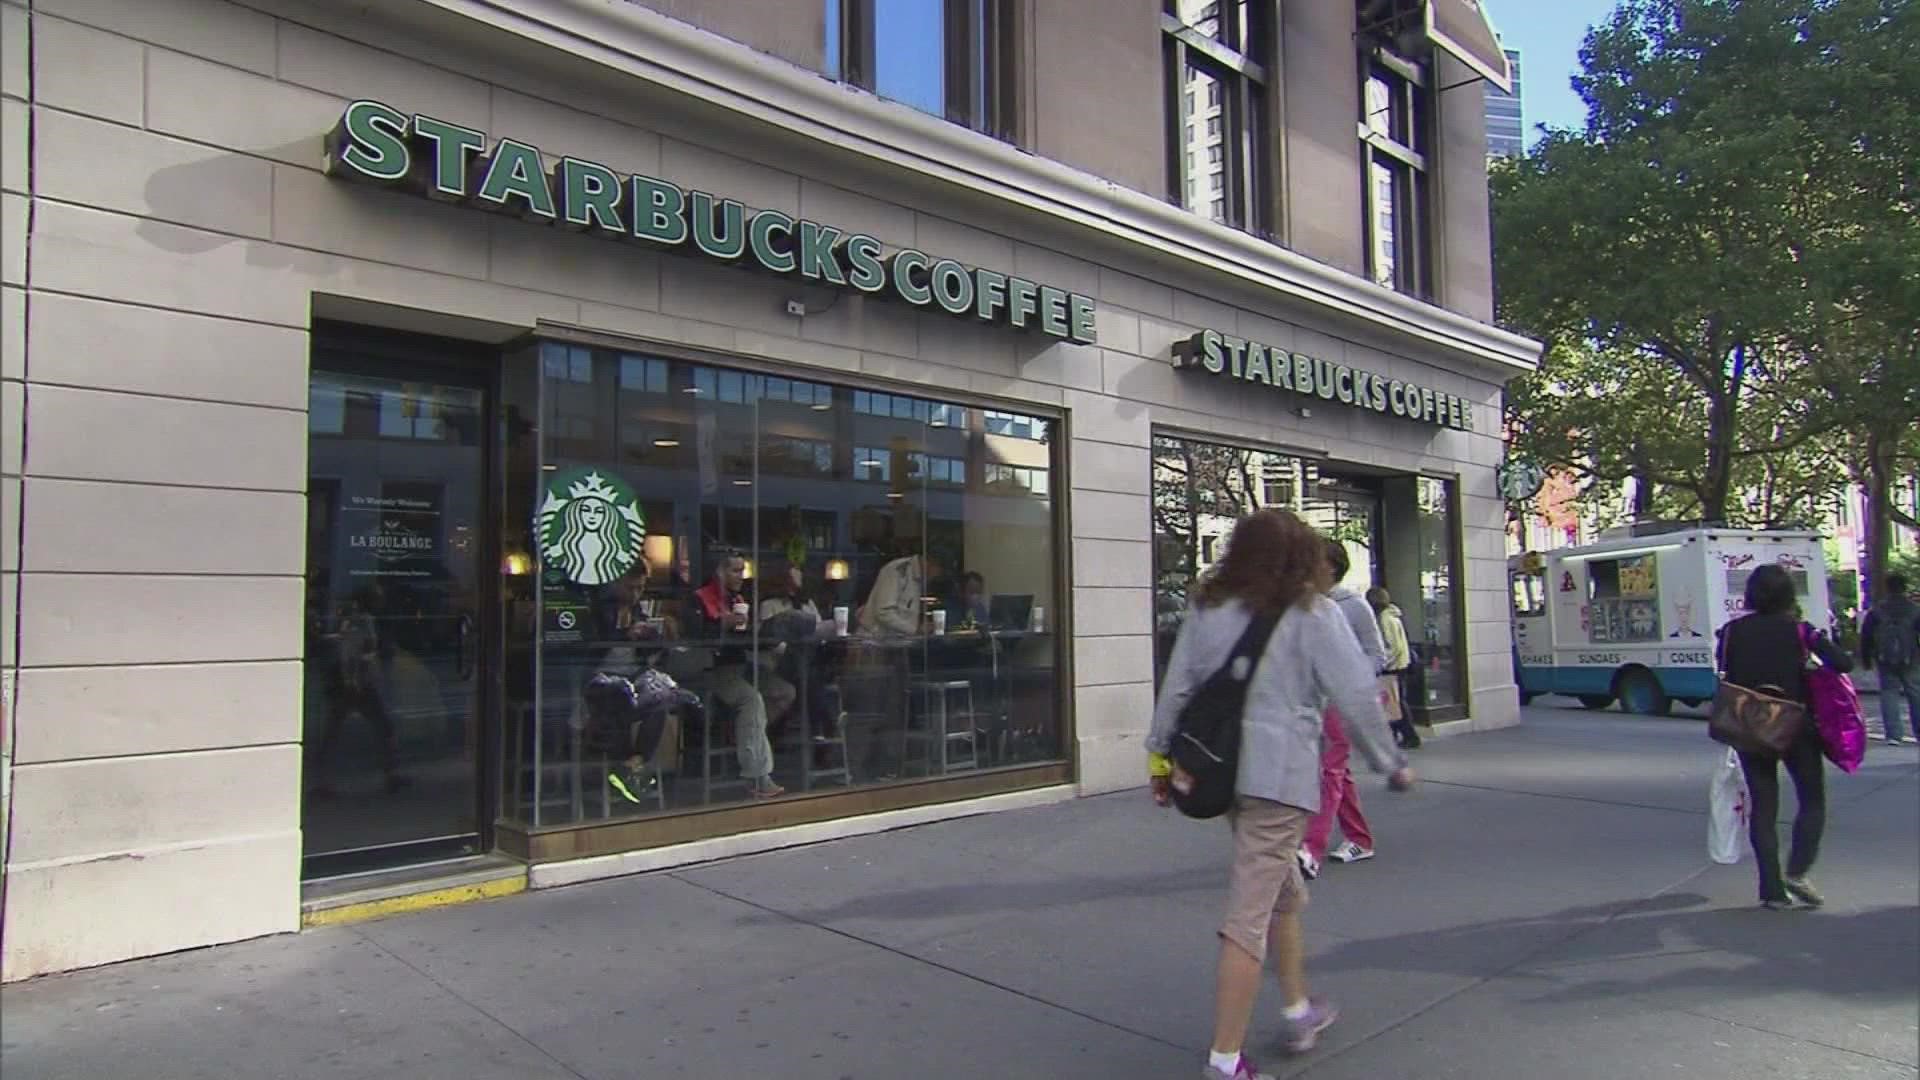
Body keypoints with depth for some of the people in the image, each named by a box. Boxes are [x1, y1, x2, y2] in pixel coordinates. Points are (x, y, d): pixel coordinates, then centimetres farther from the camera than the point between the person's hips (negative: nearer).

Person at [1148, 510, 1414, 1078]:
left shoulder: (1208, 608, 9)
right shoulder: (1313, 614, -4)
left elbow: (1176, 686, 8)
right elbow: (1355, 696, -6)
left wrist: (1161, 754, 14)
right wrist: (1391, 763, 5)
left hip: (1221, 769, 6)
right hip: (1280, 773, -6)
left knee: (1284, 890, 25)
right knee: (1250, 916, -4)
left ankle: (1300, 1011, 40)